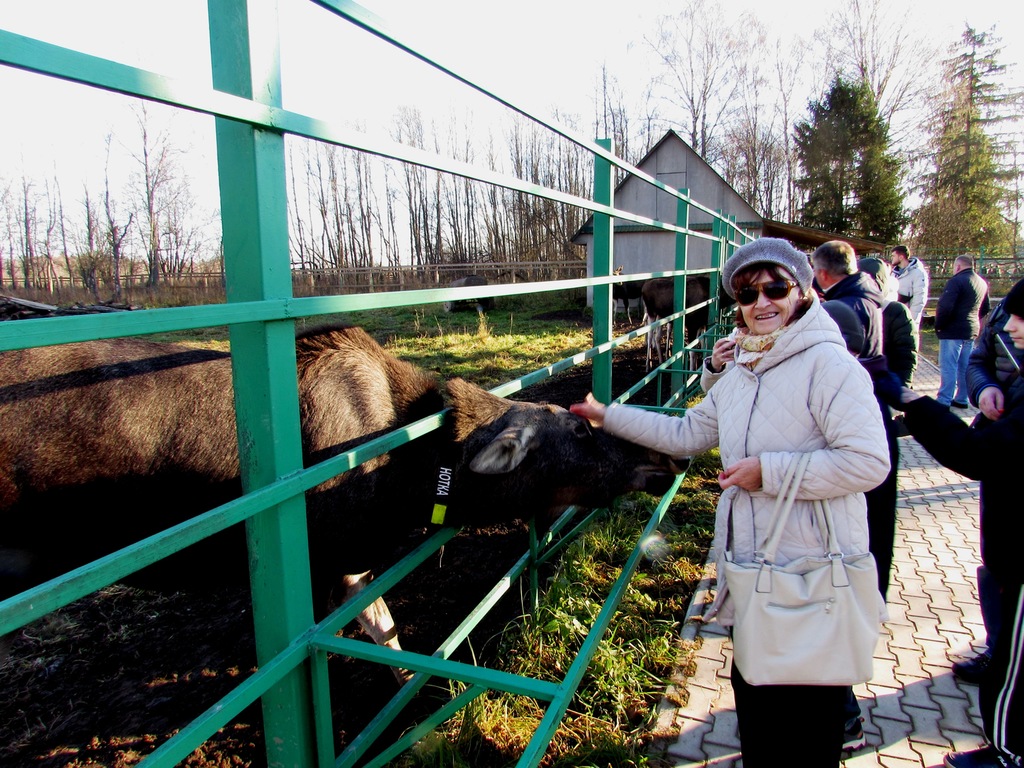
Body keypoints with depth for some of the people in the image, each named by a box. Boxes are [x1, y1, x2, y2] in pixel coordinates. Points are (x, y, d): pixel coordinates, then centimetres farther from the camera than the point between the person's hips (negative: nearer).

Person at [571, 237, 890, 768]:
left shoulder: (827, 364, -16)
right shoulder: (739, 372, 10)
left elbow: (868, 461, -23)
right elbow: (687, 433, 18)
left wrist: (768, 471, -22)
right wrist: (608, 416, 18)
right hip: (751, 568, 8)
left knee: (814, 704, 10)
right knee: (751, 689, 24)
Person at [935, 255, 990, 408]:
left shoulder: (957, 281, -15)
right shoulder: (982, 283, 13)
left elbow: (945, 306, -22)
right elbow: (985, 309, 22)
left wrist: (938, 325, -10)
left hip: (953, 331, -8)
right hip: (972, 330, 8)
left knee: (948, 367, -6)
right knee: (965, 367, 13)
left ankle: (944, 400, -6)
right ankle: (962, 399, 18)